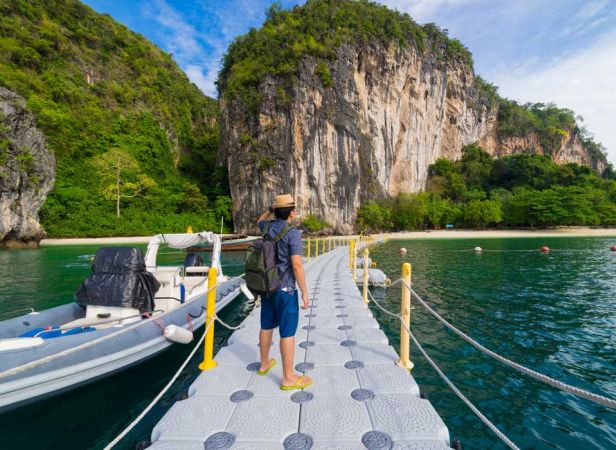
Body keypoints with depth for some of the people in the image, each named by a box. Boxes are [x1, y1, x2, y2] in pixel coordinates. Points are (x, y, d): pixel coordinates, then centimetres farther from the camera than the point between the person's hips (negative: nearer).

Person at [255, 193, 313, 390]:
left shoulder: (268, 227, 3)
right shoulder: (293, 233, -18)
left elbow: (260, 221, 31)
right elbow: (297, 265, -22)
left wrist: (271, 208, 19)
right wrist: (304, 292, -16)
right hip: (285, 289, -7)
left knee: (267, 325, 20)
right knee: (288, 331, 1)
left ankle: (264, 363, 38)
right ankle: (288, 378, 12)